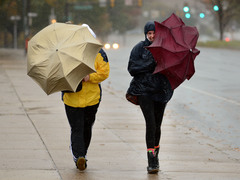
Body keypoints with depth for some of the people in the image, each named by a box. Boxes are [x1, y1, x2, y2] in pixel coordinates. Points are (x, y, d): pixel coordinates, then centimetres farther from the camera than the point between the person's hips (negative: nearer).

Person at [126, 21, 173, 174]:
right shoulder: (139, 48, 1)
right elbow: (132, 68, -8)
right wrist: (151, 64, -17)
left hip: (161, 91, 3)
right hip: (144, 90, -3)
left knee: (157, 125, 9)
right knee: (150, 123, -14)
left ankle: (155, 155, 31)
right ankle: (152, 161, -13)